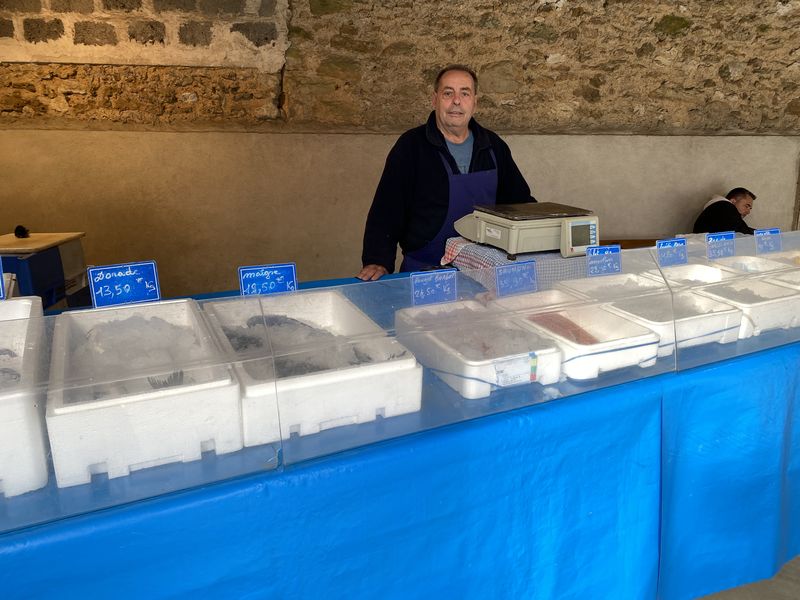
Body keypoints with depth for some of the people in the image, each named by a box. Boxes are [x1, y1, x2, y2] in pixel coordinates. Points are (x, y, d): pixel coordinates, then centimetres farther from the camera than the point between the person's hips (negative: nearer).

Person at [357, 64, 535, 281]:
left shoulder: (494, 146, 11)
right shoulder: (411, 145, -2)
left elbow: (520, 200, 21)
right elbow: (385, 211, -6)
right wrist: (377, 262, -19)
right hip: (423, 272, -4)